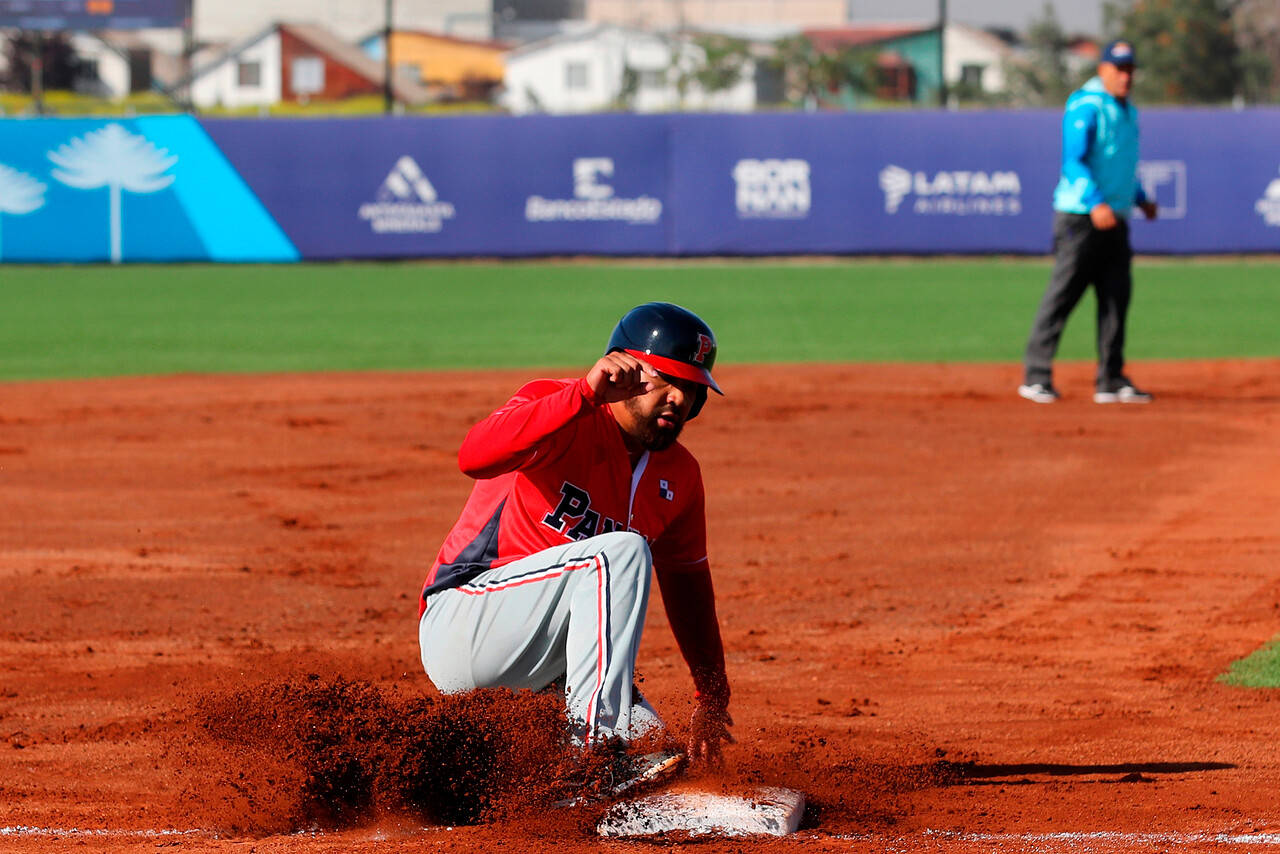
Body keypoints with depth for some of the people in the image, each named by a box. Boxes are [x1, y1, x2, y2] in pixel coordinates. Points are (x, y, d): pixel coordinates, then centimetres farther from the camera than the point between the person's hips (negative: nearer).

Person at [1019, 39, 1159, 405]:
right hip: (1080, 219, -8)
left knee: (1116, 296, 3)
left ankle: (1111, 380, 6)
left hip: (1114, 220, 8)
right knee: (1063, 294, -6)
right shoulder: (1085, 107, -10)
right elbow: (1073, 160, -19)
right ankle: (1036, 375, -1)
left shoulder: (1128, 113, 18)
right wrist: (1096, 203, -30)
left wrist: (1141, 200, 19)